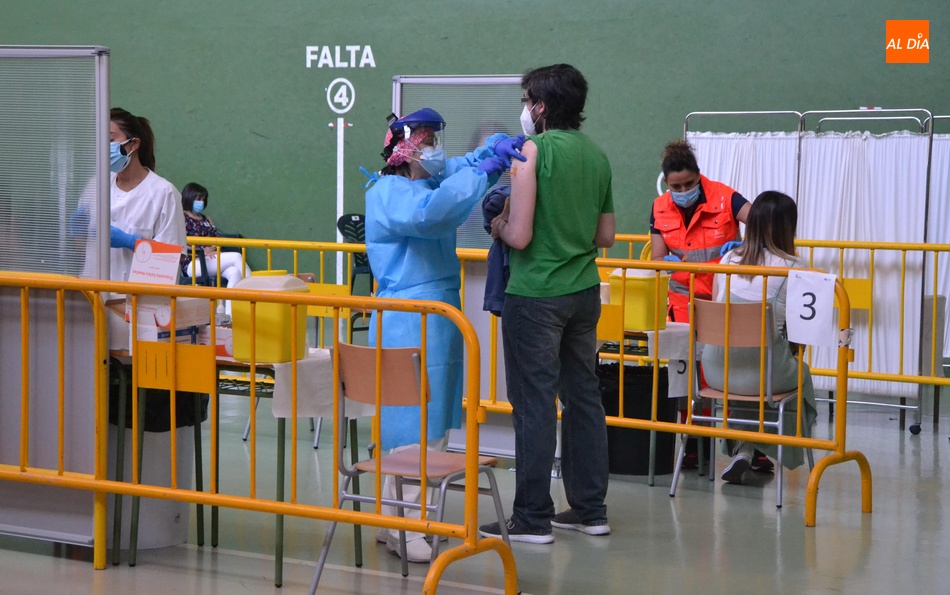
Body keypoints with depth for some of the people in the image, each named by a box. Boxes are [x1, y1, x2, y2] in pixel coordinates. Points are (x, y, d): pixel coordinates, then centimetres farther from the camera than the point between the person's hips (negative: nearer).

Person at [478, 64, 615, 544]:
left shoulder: (534, 151, -13)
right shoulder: (597, 155, 9)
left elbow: (519, 236, -18)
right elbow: (605, 237, 14)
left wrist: (500, 225, 2)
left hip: (536, 296, -7)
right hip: (584, 291, 7)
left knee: (534, 404, -3)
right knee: (583, 397, 13)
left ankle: (532, 518, 1)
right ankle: (590, 509, 19)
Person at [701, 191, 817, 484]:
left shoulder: (728, 259, 3)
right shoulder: (794, 268, -8)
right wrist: (793, 353, 15)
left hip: (718, 370, 4)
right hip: (766, 372, -4)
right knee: (801, 374, 30)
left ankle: (741, 451, 26)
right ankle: (746, 451, 29)